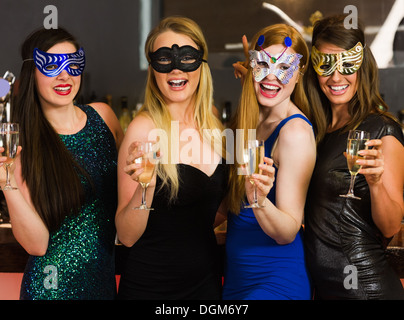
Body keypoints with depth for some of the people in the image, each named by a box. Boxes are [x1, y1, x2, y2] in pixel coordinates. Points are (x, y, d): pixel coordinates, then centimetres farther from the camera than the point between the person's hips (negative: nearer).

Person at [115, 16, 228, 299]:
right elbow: (127, 236, -15)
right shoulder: (145, 129, -16)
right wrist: (144, 186, -31)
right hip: (150, 286, -5)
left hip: (207, 281, 5)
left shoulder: (213, 125, 1)